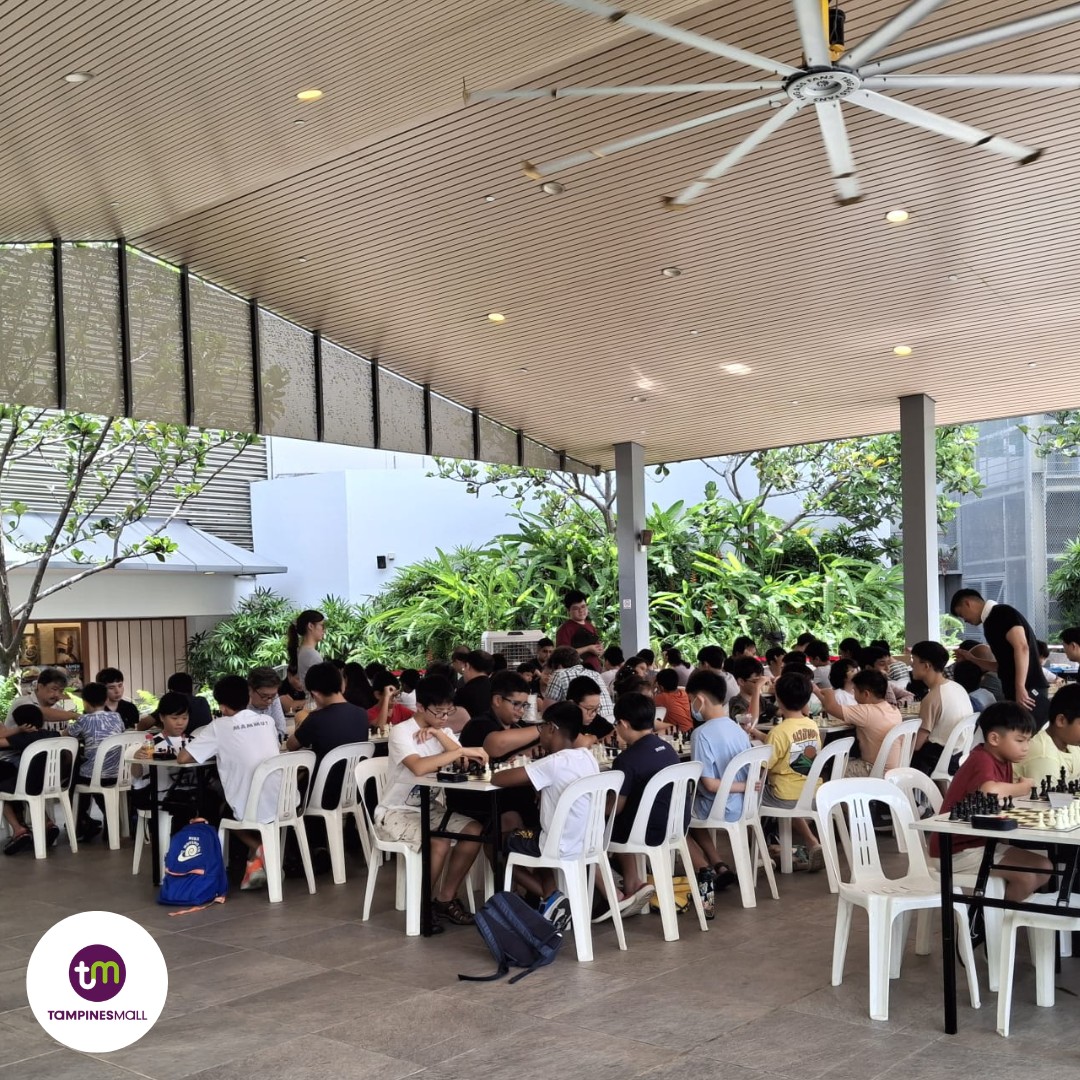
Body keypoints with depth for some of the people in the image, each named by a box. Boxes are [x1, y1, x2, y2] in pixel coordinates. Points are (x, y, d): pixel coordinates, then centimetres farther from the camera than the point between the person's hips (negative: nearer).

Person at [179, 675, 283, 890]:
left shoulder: (220, 726, -3)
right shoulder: (267, 720, 10)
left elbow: (182, 758, -3)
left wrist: (215, 754, 14)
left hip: (251, 811, -5)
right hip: (281, 806, 5)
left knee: (221, 810, 30)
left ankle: (258, 850, 9)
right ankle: (256, 858, 21)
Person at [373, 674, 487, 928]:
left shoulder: (443, 731, 5)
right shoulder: (401, 732, -18)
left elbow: (465, 763, -9)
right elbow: (419, 767, -37)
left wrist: (440, 735, -18)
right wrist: (462, 750, -35)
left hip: (431, 809, 7)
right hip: (396, 812, -7)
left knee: (475, 830, -15)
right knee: (439, 842, -31)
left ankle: (445, 899, -1)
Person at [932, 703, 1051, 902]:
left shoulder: (1003, 760, 7)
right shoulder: (982, 760, -22)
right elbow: (989, 791, -41)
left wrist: (1022, 789, -15)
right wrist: (1020, 788, -23)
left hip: (983, 842, 10)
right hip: (958, 850, -10)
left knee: (1044, 868, 6)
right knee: (1026, 876, -18)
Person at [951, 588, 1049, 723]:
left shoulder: (1002, 613, -8)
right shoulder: (991, 622, 20)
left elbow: (1022, 648, -20)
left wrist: (1020, 687, -25)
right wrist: (972, 659, 22)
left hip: (1028, 690, -9)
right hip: (1014, 691, 9)